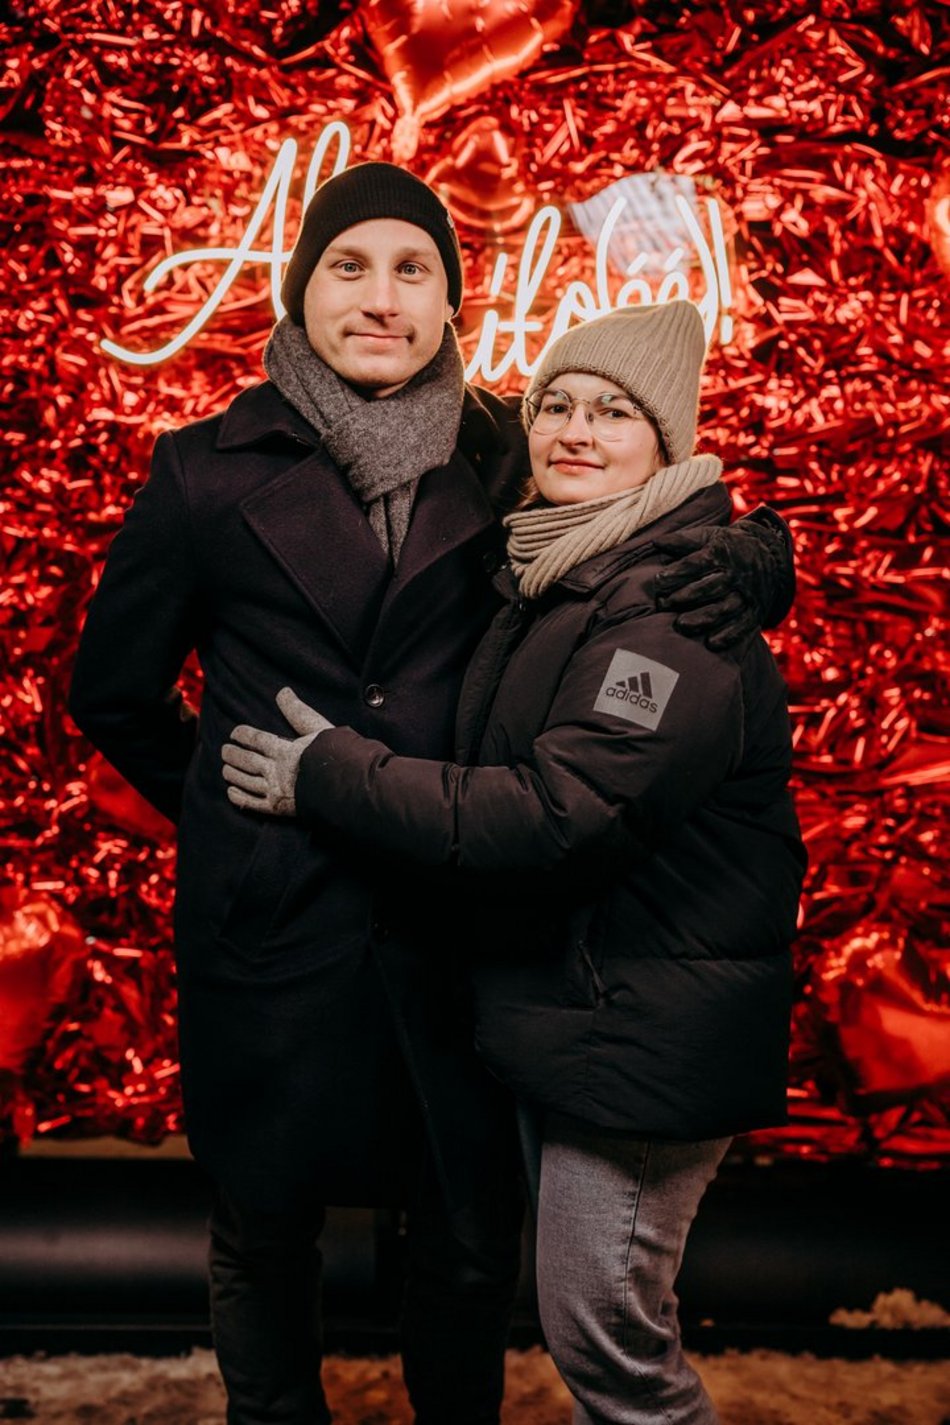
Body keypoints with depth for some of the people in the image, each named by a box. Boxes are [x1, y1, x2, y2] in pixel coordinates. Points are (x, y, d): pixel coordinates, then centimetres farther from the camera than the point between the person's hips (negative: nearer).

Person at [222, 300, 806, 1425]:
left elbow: (559, 814, -27)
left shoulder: (678, 607, -20)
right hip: (555, 1004, 9)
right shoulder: (545, 574, 10)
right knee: (581, 1321, 22)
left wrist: (330, 773, -19)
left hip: (642, 1027, -9)